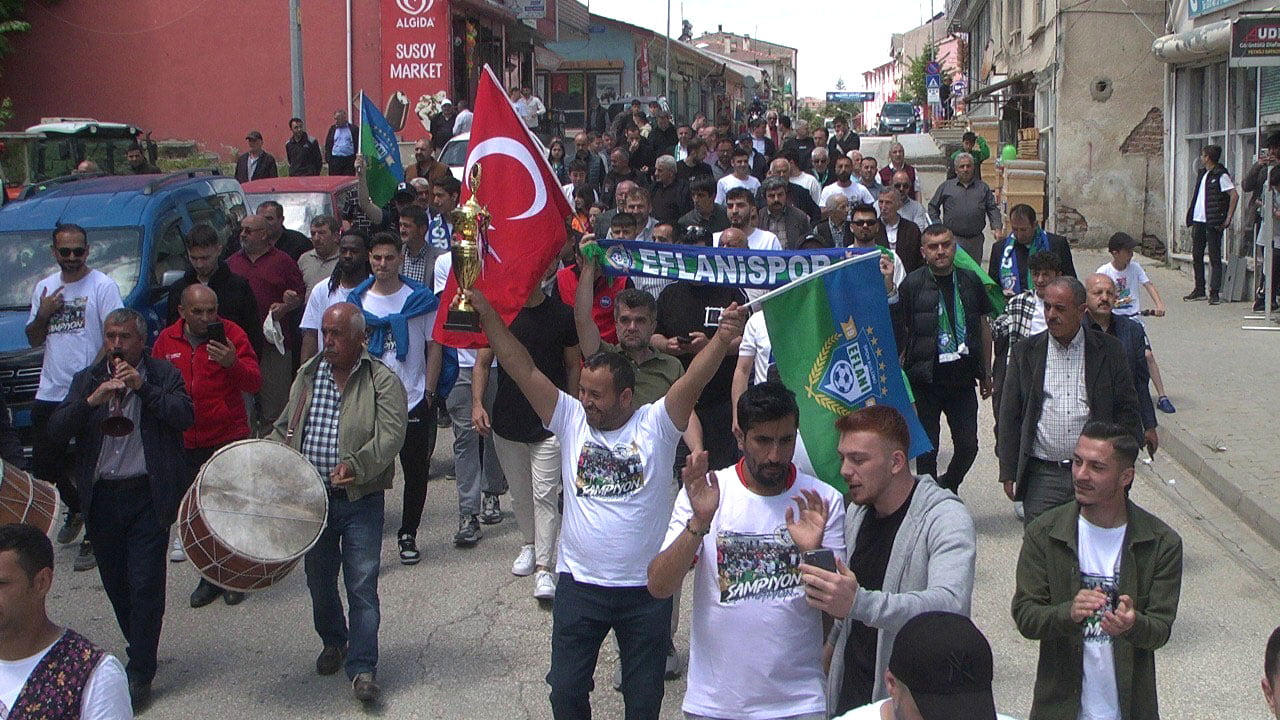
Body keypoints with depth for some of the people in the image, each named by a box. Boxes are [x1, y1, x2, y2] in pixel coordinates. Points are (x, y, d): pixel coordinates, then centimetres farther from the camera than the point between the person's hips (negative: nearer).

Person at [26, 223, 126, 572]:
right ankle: (75, 509, 38)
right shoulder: (44, 288, 12)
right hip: (50, 393, 6)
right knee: (44, 465, 12)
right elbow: (34, 340, 16)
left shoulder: (103, 286, -7)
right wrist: (42, 316, -4)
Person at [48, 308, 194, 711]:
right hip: (101, 498, 4)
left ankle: (139, 676, 3)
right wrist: (92, 400, -17)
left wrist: (142, 386, -18)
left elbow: (186, 416, -13)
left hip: (148, 498, -4)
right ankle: (141, 653, 32)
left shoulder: (164, 376, 3)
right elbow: (56, 431, -2)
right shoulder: (87, 380, 10)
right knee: (116, 586, 13)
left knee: (145, 586, -5)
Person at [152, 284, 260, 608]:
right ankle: (210, 578, 21)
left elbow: (254, 383, -11)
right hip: (185, 444, 3)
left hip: (229, 439, -3)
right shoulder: (166, 340, 6)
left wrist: (233, 364, -29)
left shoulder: (231, 334, -5)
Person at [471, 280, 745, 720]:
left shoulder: (655, 425, -8)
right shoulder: (571, 419, -2)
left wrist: (722, 340, -41)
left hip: (646, 588, -2)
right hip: (579, 584, 2)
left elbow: (693, 380, -23)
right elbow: (523, 370, -8)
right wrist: (486, 313, -16)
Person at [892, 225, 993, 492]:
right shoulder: (912, 284, -5)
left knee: (968, 446, 6)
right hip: (925, 381, -3)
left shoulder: (970, 281, 5)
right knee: (927, 450, 4)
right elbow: (897, 331, -3)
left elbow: (984, 325, 14)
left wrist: (986, 372, 15)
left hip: (962, 379, 3)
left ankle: (947, 487, 32)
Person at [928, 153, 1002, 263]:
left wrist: (997, 228, -4)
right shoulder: (946, 187, 9)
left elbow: (992, 209, 10)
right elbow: (933, 207, 13)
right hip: (953, 238, -2)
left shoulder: (983, 188, 13)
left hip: (976, 240, 2)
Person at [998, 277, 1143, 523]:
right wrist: (1009, 473, 1)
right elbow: (1009, 417, 6)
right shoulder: (1025, 352, 5)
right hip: (1042, 476, 0)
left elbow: (1127, 411, 7)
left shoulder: (1109, 351, 4)